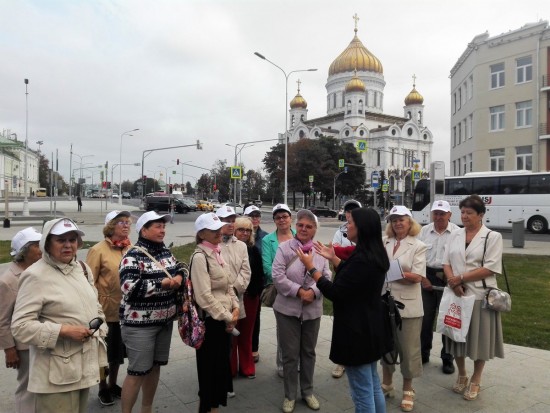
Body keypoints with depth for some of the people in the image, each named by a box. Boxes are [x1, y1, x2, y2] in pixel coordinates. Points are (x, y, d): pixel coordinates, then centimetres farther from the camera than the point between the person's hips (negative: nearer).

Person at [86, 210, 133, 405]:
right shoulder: (98, 250, -13)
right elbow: (90, 283, -11)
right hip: (106, 310, -4)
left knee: (119, 350, 20)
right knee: (105, 351, 13)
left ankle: (113, 384, 40)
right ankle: (103, 388, 35)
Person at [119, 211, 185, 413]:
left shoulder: (165, 251, 8)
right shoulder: (133, 256, -16)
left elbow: (180, 267, 19)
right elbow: (129, 287, -26)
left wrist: (179, 276, -5)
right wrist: (161, 284, -22)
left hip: (164, 320, 8)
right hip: (140, 324, -7)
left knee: (155, 367, 18)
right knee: (138, 372, 0)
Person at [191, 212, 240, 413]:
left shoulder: (217, 253, 8)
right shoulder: (200, 257, -18)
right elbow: (204, 296, -23)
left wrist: (235, 308, 2)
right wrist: (227, 317, -15)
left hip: (224, 319, 9)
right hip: (210, 321, -9)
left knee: (222, 366, 19)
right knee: (209, 369, 5)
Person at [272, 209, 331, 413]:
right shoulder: (284, 248, -7)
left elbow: (327, 278, -3)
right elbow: (277, 276, -14)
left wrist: (313, 291, -19)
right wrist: (299, 291, -20)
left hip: (312, 310, 3)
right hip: (287, 309, -2)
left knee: (308, 352, 17)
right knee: (290, 353, 7)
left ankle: (307, 391, 35)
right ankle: (290, 395, 25)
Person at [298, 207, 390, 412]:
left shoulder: (361, 258, -27)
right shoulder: (375, 254, 4)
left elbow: (335, 293, -22)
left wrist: (311, 268, -13)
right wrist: (333, 258, 17)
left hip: (356, 329, -10)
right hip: (370, 326, 10)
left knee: (362, 391, 6)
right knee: (373, 385, 22)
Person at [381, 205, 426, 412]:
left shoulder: (418, 246, -3)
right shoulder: (383, 242, 4)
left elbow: (417, 277, -11)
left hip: (407, 305, -3)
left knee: (408, 348, 8)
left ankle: (407, 391, 27)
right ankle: (386, 384, 35)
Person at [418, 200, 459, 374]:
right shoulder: (424, 231, 5)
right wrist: (423, 278, 0)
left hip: (449, 279, -2)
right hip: (427, 277, 3)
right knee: (425, 318, 10)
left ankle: (447, 358, 21)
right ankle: (423, 354, 25)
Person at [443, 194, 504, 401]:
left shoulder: (493, 237, -5)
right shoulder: (455, 235, 7)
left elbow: (490, 268, -13)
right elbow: (446, 262, 4)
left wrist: (461, 278, -15)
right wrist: (453, 283, -13)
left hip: (480, 295, -3)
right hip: (456, 294, 4)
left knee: (480, 337, 7)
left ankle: (475, 380, 27)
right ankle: (461, 375, 33)